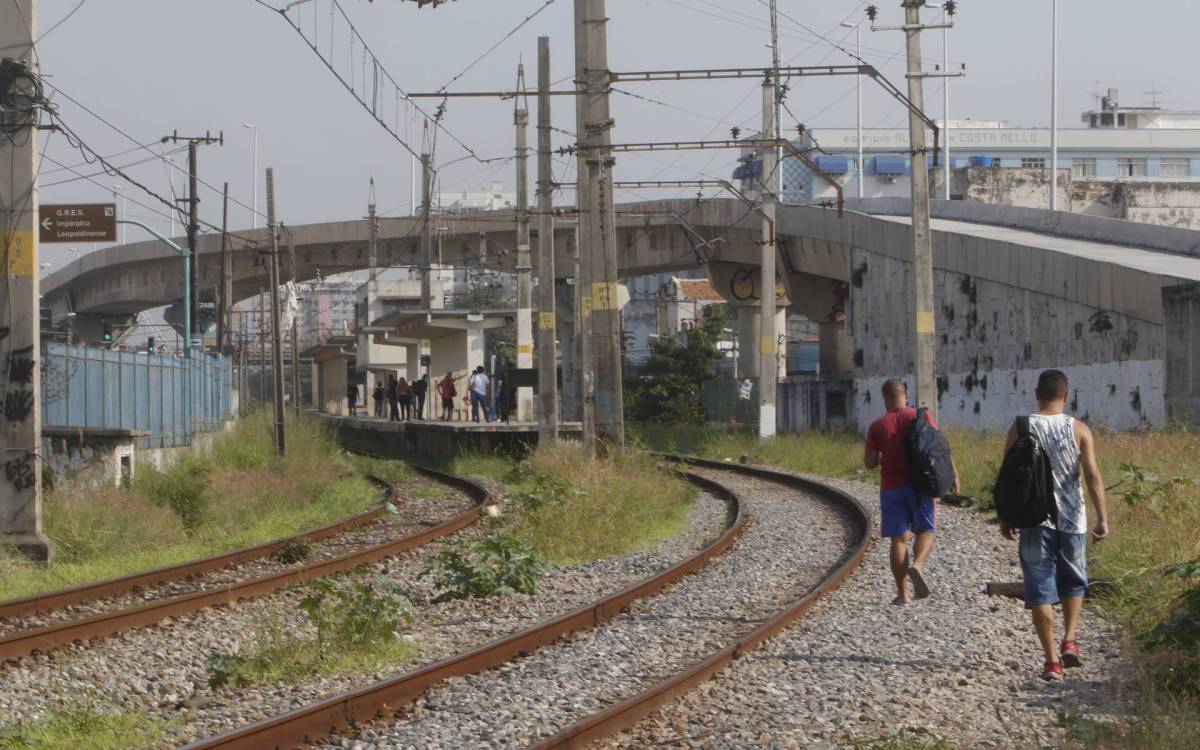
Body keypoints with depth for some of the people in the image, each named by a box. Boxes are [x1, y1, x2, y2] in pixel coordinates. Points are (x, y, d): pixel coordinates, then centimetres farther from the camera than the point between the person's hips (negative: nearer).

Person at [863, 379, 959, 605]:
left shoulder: (877, 426, 1)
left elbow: (869, 462, -2)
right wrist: (954, 474, -3)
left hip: (891, 488, 1)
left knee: (899, 538, 5)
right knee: (926, 530, 10)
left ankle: (902, 593, 3)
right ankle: (917, 564, -20)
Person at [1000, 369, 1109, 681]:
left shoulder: (1020, 429, -1)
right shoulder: (1079, 430, -1)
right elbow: (1093, 476, -8)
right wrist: (1103, 518, -7)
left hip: (1034, 519, -1)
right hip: (1071, 518, 1)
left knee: (1040, 590, 2)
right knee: (1073, 583, 20)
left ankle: (1051, 659, -2)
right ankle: (1069, 641, 4)